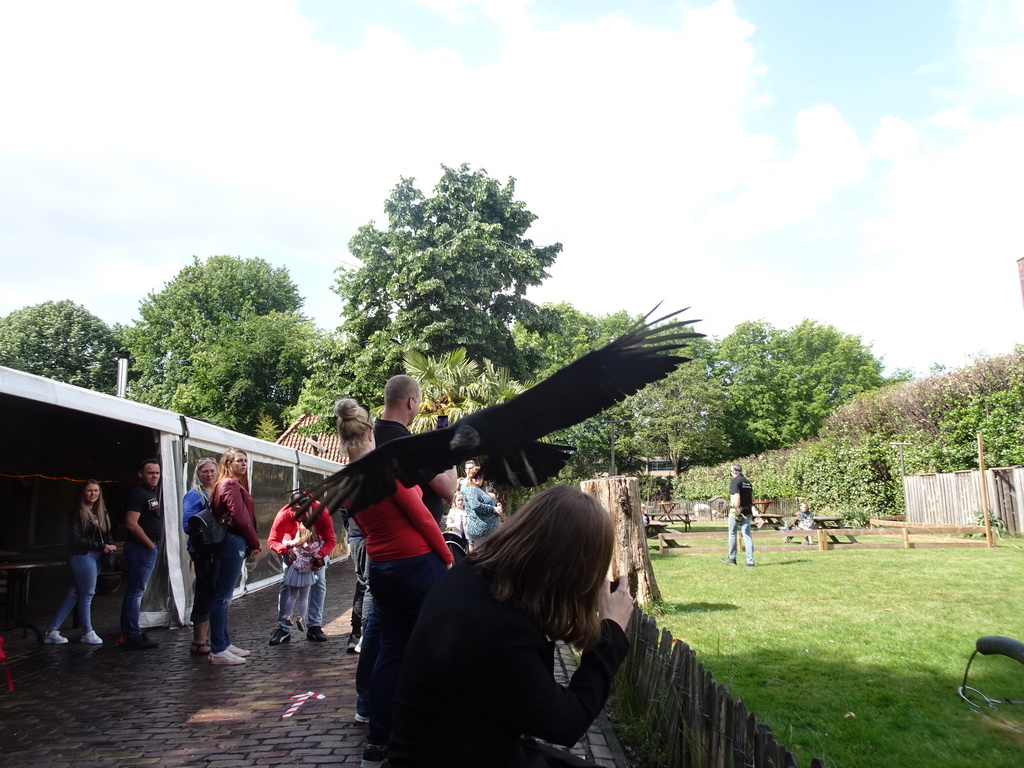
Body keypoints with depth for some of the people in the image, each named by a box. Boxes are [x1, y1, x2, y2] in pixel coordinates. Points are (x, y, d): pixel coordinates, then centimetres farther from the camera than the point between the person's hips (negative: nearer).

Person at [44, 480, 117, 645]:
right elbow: (75, 539, -14)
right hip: (82, 556, -7)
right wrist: (100, 546, -17)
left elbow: (107, 533, 16)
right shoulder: (77, 512, -8)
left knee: (73, 594, 10)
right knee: (87, 595, 2)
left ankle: (52, 632, 18)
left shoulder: (101, 512, 13)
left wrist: (110, 544, -5)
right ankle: (88, 633, 16)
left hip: (95, 557, 7)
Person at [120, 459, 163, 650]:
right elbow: (132, 524, -22)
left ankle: (129, 631, 24)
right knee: (136, 591, -6)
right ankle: (132, 635, -2)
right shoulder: (138, 493, -13)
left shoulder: (152, 493, 16)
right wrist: (150, 544, -15)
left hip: (149, 548, 10)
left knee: (135, 591, 15)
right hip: (141, 548, -10)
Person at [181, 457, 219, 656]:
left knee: (210, 595, 13)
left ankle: (205, 638, 24)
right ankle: (198, 643, 7)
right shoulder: (194, 495, -9)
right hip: (202, 551, -7)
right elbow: (187, 524, -16)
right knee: (205, 594, -3)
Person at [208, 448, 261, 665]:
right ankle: (218, 651, -3)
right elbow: (240, 517, -17)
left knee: (223, 596, 14)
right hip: (234, 542, -10)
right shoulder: (231, 485, -10)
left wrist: (249, 545, 6)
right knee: (222, 596, -7)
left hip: (231, 543, 10)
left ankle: (224, 644, 22)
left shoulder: (227, 485, 20)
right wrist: (255, 543, -5)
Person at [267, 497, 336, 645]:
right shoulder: (284, 516, -33)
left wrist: (320, 555, -45)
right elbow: (272, 541, -22)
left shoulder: (322, 512, -34)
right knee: (287, 583, -9)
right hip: (292, 547, 0)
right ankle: (283, 628, -1)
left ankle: (314, 627, -1)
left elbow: (331, 539, -26)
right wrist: (286, 550, -42)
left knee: (319, 581, -8)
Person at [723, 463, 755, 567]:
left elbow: (737, 497, -21)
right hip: (747, 512, 6)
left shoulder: (735, 481, -10)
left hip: (736, 512, -6)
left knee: (732, 534, 9)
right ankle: (750, 561, 0)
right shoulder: (748, 482, 14)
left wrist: (737, 510, -23)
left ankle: (732, 558, 18)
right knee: (747, 535, 4)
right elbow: (752, 499, 17)